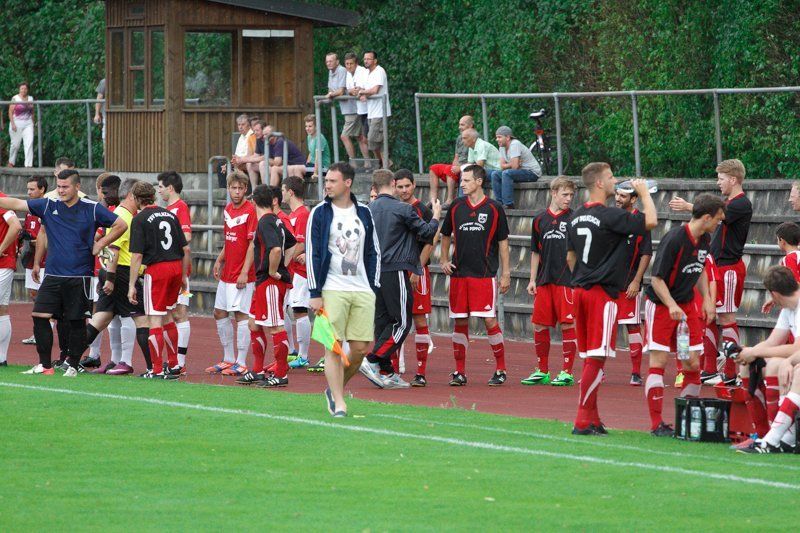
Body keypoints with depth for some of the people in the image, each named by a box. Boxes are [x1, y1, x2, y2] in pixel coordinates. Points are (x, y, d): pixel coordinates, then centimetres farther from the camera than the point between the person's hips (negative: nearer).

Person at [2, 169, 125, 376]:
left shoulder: (92, 209, -2)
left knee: (76, 321, 3)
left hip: (79, 277, -3)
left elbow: (120, 225, 1)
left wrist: (100, 244, -3)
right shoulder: (48, 206, 6)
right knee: (39, 316, -5)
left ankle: (73, 365, 14)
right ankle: (45, 365, 4)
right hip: (53, 276, 3)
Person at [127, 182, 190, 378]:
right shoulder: (170, 215, 12)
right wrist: (184, 276, 22)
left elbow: (137, 255, -11)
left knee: (155, 320, -2)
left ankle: (157, 369, -3)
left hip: (156, 269, -6)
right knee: (167, 316, 20)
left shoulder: (139, 220, -5)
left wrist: (132, 285, -8)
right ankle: (172, 364, 25)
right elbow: (186, 249, 12)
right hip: (176, 267, 6)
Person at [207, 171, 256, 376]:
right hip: (226, 273, 9)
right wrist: (219, 261, 12)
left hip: (242, 275, -9)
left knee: (241, 315, -6)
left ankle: (241, 363, -2)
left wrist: (245, 272, -19)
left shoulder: (250, 210, -13)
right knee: (219, 313, 13)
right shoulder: (228, 209, 12)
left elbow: (252, 244, -16)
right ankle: (228, 359, 23)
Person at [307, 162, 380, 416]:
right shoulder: (320, 213, 1)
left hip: (362, 290, 3)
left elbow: (373, 252, 16)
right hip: (332, 289, -3)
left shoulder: (364, 213, 11)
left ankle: (335, 388, 21)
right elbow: (312, 254, -2)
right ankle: (338, 403, -3)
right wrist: (315, 293, -8)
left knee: (360, 348, 0)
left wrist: (373, 288, 8)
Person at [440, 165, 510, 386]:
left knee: (489, 320, -7)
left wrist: (505, 273, 1)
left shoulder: (494, 208, 0)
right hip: (459, 273, 3)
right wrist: (444, 260, 9)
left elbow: (503, 242, 4)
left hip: (484, 274, -3)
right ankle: (460, 372, 11)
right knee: (460, 322, 4)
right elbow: (446, 235, 21)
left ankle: (500, 370, 3)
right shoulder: (456, 207, 8)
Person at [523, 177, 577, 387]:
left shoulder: (574, 219, 0)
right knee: (540, 324, 6)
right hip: (544, 280, 4)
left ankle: (567, 372, 1)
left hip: (567, 280, -4)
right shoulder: (540, 219, 10)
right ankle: (542, 371, 17)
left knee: (567, 324, -5)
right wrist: (533, 279, 11)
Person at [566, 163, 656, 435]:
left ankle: (592, 420, 14)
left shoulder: (576, 217, 11)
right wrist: (644, 192, 0)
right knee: (596, 359, -8)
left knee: (589, 358, 12)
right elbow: (650, 220, -17)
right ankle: (583, 421, -11)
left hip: (580, 290, 8)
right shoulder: (609, 216, -14)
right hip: (602, 293, -8)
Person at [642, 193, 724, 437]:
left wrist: (707, 298, 11)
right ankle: (657, 424, -4)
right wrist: (672, 306, -30)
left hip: (687, 305, 7)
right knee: (659, 361, -7)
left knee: (693, 364, 3)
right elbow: (657, 278, -20)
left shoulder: (704, 241, 2)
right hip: (661, 305, -7)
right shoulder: (674, 239, -21)